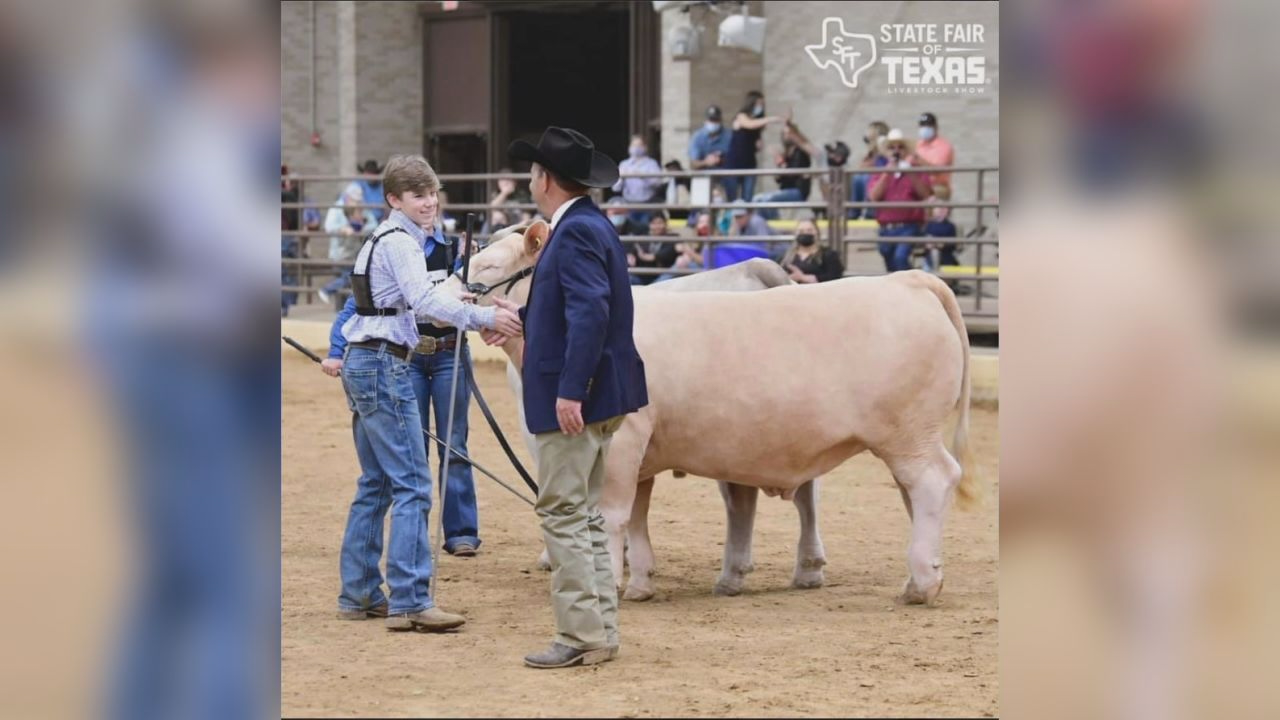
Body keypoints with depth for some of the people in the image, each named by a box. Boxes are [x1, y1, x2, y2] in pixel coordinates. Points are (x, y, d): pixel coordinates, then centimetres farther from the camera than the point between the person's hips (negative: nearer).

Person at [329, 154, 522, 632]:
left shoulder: (382, 240, 19)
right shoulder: (400, 242, -11)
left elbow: (412, 305, 22)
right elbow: (425, 300, -24)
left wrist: (477, 320, 13)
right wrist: (485, 318, -27)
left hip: (361, 364, 10)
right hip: (384, 365, -10)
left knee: (375, 485, 15)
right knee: (411, 486, -11)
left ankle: (358, 593, 18)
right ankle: (409, 602, -15)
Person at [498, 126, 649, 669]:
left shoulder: (577, 232, -16)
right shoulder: (585, 226, 16)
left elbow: (590, 311, -26)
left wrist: (570, 390, -28)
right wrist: (517, 315, 42)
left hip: (572, 400, -10)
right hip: (592, 398, 10)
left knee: (563, 514, -7)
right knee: (584, 516, 15)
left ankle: (581, 639, -6)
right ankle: (600, 632, 18)